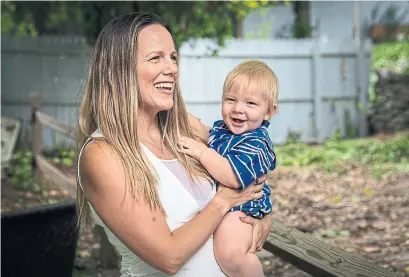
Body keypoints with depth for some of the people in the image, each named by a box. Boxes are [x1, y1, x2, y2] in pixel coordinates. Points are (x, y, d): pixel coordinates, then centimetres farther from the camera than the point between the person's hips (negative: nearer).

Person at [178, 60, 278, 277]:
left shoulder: (256, 144, -19)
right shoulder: (220, 129, 8)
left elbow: (234, 177, -33)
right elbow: (204, 132, 33)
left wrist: (201, 152, -28)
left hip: (237, 209, -10)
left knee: (230, 253, -34)